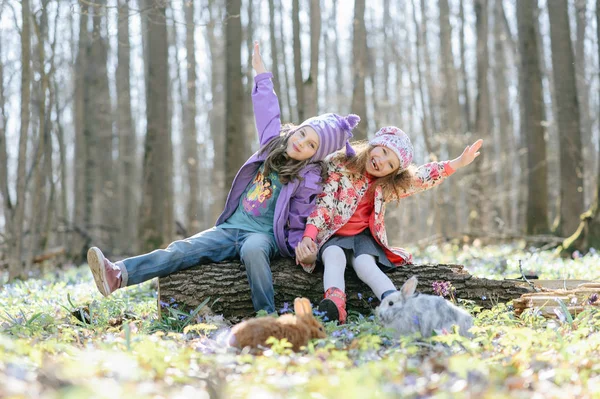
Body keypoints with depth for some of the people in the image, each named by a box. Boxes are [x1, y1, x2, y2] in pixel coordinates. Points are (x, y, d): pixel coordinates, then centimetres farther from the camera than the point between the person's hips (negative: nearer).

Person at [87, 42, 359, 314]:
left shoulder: (308, 180, -2)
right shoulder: (273, 144, 12)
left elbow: (301, 221, 1)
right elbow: (268, 113, 24)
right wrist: (262, 75, 33)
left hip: (263, 235, -4)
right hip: (230, 228, 5)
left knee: (252, 250, -43)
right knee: (183, 250, -20)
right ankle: (118, 275, -39)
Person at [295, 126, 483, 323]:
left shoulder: (386, 186, 9)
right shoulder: (339, 166, -2)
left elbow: (423, 177, 4)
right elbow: (323, 204, -11)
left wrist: (457, 163, -7)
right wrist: (308, 237, -23)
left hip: (363, 236, 2)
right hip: (333, 235, -2)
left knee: (364, 263, -31)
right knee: (334, 256, -35)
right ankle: (334, 303, -61)